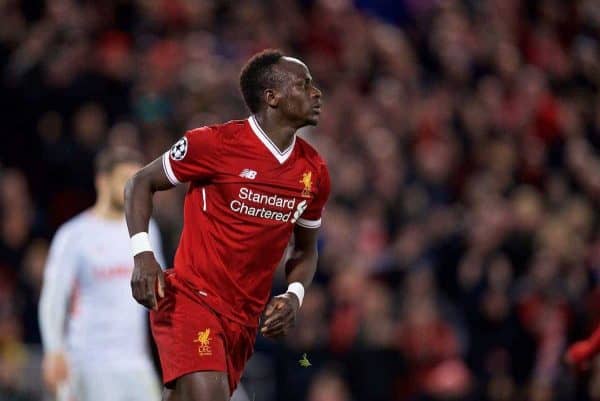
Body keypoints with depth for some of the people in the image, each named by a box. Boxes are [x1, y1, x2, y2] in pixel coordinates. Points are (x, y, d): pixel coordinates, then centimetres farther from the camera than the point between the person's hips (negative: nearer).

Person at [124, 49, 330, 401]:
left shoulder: (315, 172, 6)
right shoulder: (216, 144, -11)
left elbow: (306, 250, 20)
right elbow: (141, 183, 0)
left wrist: (294, 296, -1)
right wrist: (143, 255, -14)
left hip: (245, 319, 6)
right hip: (192, 299, -6)